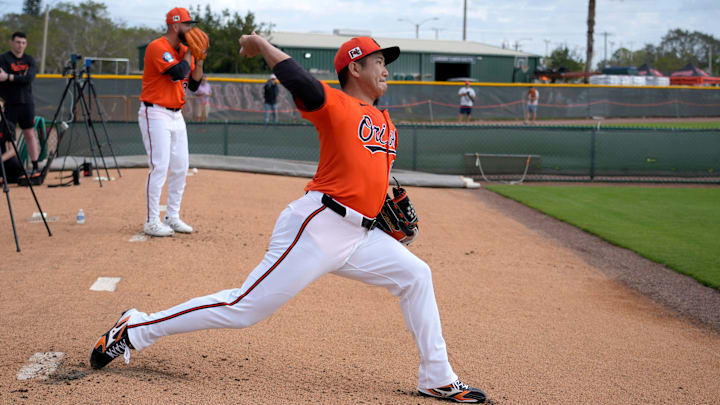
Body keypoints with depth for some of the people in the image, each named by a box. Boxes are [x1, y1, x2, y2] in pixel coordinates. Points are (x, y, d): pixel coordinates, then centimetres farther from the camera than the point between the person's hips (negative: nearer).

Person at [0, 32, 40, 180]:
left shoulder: (30, 60, 8)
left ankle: (35, 167, 11)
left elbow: (29, 78, -9)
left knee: (30, 134, 6)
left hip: (26, 103, 3)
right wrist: (21, 77, -20)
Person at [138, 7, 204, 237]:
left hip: (176, 115, 9)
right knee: (159, 167, -12)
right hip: (155, 114, -9)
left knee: (181, 167, 8)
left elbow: (194, 85, 12)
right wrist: (190, 52, -12)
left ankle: (172, 218, 18)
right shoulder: (157, 47, -14)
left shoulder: (184, 51, 12)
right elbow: (178, 72, -26)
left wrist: (199, 60, 1)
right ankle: (152, 222, -6)